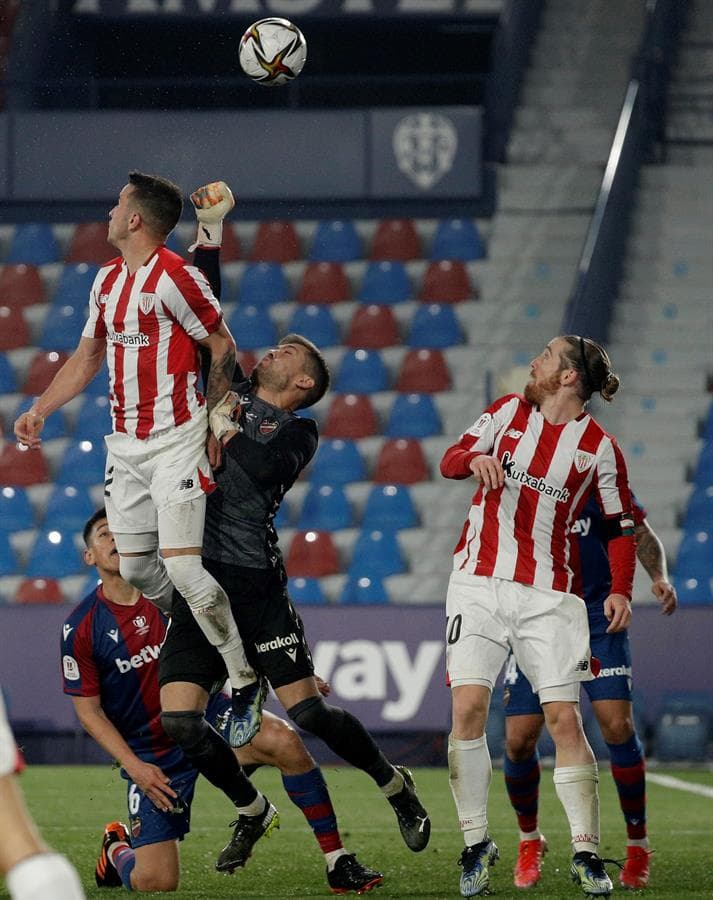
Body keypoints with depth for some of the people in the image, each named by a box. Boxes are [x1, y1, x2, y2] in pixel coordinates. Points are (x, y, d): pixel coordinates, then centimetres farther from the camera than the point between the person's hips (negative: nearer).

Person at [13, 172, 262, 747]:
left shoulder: (173, 277, -12)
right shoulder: (107, 281, 13)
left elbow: (223, 347, -8)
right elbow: (87, 358, 22)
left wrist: (211, 423, -5)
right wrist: (39, 411, 12)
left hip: (176, 441, -8)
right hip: (125, 444, 8)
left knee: (181, 566, -15)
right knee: (134, 569, 4)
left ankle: (246, 683, -5)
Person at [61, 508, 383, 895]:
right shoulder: (81, 627, -12)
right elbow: (88, 708, -6)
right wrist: (134, 767, -16)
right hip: (150, 753, -1)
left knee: (283, 740, -31)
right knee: (155, 883, -10)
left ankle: (339, 863, -22)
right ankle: (117, 848, 29)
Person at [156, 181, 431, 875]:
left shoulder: (298, 430, 4)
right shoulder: (234, 392, 17)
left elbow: (265, 471, -16)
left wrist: (227, 430, -7)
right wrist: (210, 234, 12)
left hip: (254, 583, -5)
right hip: (198, 582, 5)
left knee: (308, 714, -7)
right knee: (178, 724, -6)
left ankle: (394, 784, 18)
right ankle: (252, 811, 16)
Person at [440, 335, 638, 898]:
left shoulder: (600, 448, 0)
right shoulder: (508, 411, 7)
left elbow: (621, 525, 7)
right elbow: (450, 462, 5)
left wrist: (620, 591, -7)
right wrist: (476, 458, -18)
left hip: (548, 594, -2)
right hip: (478, 582, 2)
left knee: (565, 719, -8)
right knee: (468, 708, -10)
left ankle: (585, 852, 0)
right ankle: (476, 844, 1)